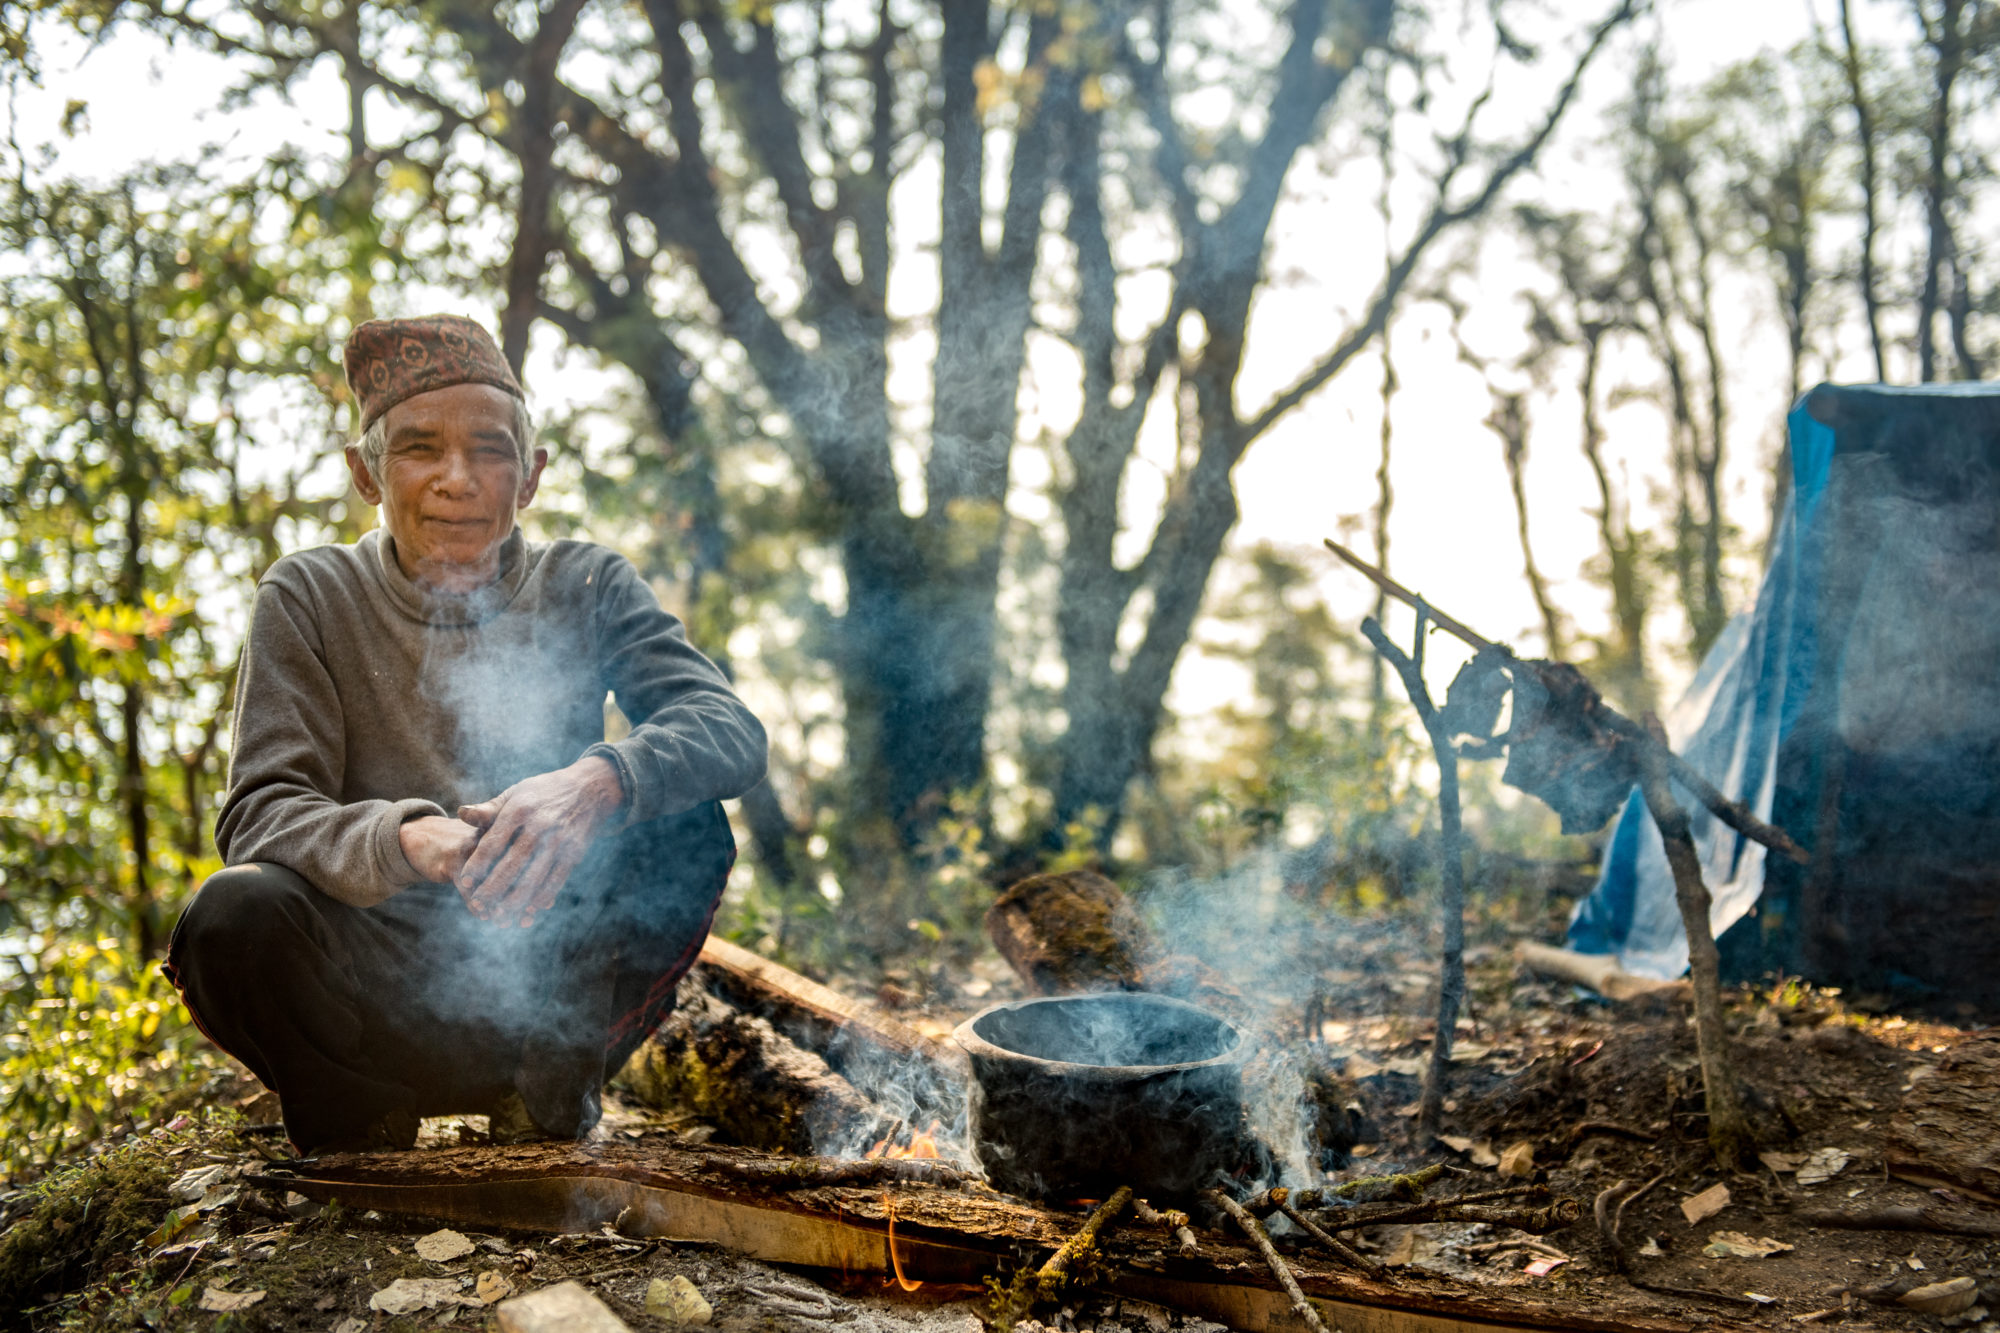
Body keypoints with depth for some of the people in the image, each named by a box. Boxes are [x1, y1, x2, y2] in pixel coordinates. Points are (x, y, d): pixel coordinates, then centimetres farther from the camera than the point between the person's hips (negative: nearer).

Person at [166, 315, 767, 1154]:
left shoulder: (587, 590, 3)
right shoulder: (308, 599, 0)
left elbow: (732, 733, -12)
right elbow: (258, 814, -11)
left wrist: (600, 782, -35)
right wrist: (405, 841, -34)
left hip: (548, 987, 1)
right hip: (372, 997, -1)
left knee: (686, 828, -22)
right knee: (235, 916, -30)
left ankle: (550, 1101, -3)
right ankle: (357, 1123, 1)